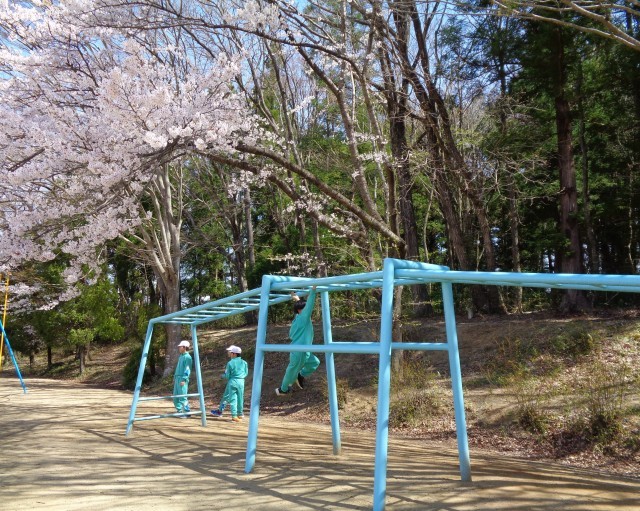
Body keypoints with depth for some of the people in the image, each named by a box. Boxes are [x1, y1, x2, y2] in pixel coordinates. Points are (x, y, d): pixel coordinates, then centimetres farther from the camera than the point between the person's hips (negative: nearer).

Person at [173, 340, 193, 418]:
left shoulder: (187, 357, -10)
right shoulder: (180, 356, 17)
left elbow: (187, 369, -15)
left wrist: (184, 379, -20)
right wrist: (175, 378, 20)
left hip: (183, 379, -9)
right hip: (177, 378, 9)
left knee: (182, 397, -9)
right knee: (175, 397, 9)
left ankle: (186, 412, -3)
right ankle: (180, 411, 16)